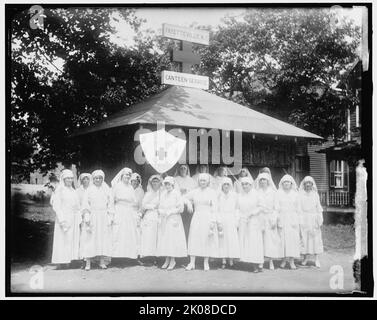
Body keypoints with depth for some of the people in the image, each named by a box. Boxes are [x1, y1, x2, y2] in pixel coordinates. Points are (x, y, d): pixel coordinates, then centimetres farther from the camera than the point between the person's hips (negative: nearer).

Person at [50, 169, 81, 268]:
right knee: (63, 240, -6)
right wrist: (62, 220, -18)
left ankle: (67, 259, 9)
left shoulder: (73, 191, 16)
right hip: (64, 217, -7)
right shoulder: (59, 190, -4)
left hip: (73, 219, 7)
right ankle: (61, 261, -3)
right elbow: (56, 206, -10)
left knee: (73, 240, 5)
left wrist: (79, 219, 10)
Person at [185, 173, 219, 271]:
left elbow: (214, 207, -5)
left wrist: (213, 221, -11)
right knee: (194, 239, 1)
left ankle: (206, 263, 10)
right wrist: (189, 204, 3)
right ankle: (192, 263, 5)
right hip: (196, 218, 3)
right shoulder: (195, 191, 7)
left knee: (207, 240, 1)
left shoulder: (211, 192, -2)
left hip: (207, 218, -3)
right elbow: (186, 198, 24)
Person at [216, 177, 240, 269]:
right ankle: (223, 261, 3)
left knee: (232, 239, -3)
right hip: (222, 220, 0)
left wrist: (236, 221, 1)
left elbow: (236, 209, 6)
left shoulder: (234, 195, 4)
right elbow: (217, 210, 2)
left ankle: (231, 260, 1)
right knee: (222, 240, 0)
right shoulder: (219, 196, 3)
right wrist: (218, 222, -6)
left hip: (231, 220, 0)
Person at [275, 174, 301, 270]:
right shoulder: (279, 193, 3)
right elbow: (276, 207, 1)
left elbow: (298, 208, 9)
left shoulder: (295, 194, 8)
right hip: (282, 218, -1)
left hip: (293, 218, 1)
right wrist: (277, 220, -6)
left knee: (293, 238, -5)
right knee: (283, 238, -3)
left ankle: (291, 261, -1)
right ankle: (284, 259, 6)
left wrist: (298, 221, 5)